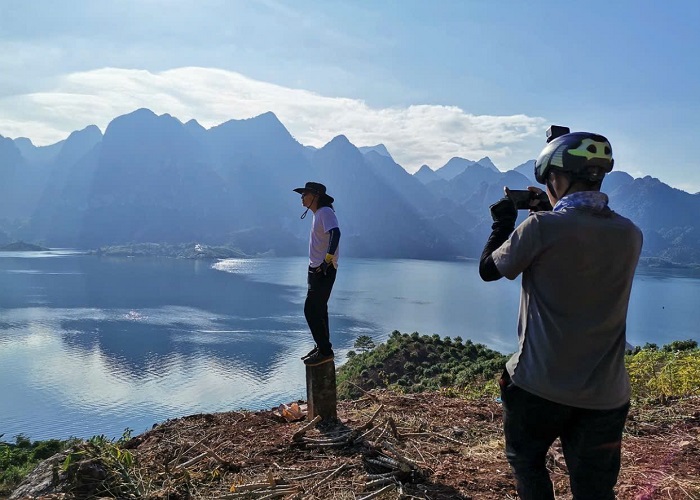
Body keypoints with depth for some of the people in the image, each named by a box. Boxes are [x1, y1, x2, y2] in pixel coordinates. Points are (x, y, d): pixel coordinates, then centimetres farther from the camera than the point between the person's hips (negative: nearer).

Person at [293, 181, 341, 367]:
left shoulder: (325, 212, -14)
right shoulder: (318, 214, 16)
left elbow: (335, 233, -30)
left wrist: (328, 260, -31)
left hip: (324, 271, -10)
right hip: (317, 270, 10)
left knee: (311, 310, -9)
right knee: (317, 310, 16)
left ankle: (325, 351, -2)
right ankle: (322, 347, 27)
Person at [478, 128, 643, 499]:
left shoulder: (542, 227, -16)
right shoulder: (630, 235, 1)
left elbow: (488, 270, -1)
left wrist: (503, 221, 13)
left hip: (541, 385, -4)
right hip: (606, 393, 4)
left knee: (526, 462, 22)